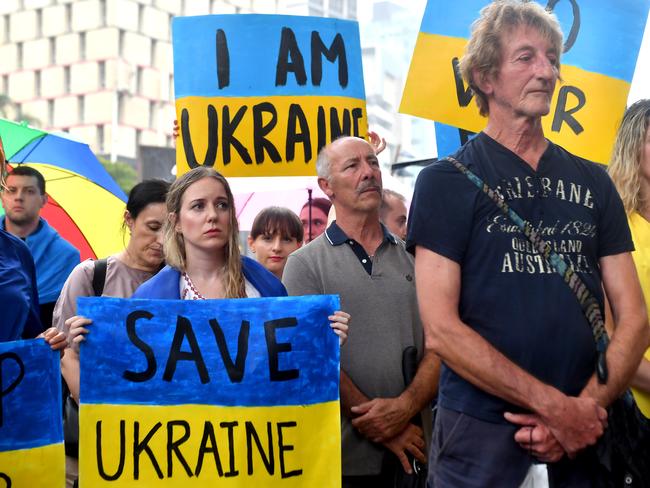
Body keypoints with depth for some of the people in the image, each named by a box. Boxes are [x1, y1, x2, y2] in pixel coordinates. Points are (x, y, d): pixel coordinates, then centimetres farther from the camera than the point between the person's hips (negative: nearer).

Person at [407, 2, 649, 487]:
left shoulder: (593, 183, 10)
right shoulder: (447, 181, -2)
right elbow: (441, 330, -12)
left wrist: (587, 406, -11)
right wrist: (557, 406, -16)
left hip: (584, 432, 4)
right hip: (481, 433, -4)